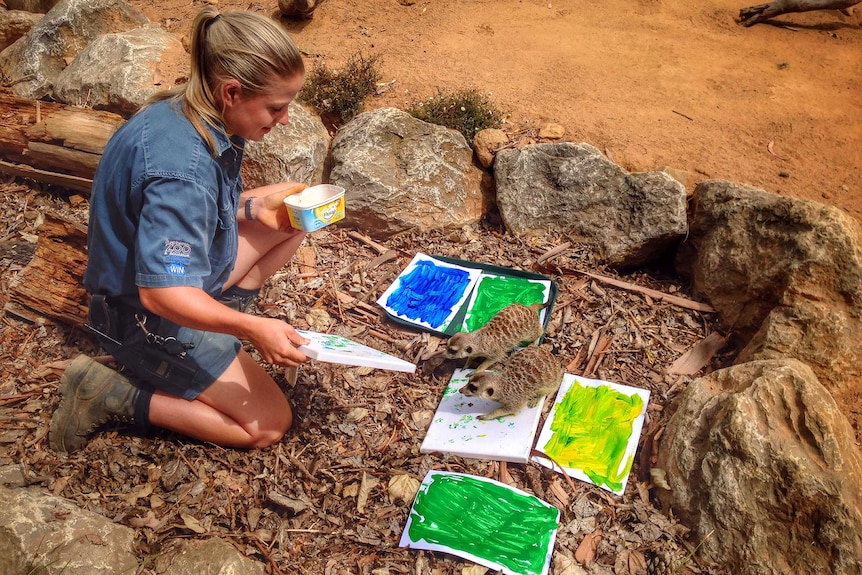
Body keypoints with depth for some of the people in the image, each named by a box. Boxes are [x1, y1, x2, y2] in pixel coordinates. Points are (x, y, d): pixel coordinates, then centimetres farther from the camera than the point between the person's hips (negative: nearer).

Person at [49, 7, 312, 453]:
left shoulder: (187, 112, -6)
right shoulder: (182, 168, -34)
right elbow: (161, 293, -35)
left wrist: (253, 205, -4)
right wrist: (253, 328, -40)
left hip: (185, 270, 9)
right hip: (148, 319, -9)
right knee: (269, 423, -6)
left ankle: (216, 312, 7)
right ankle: (112, 395, -2)